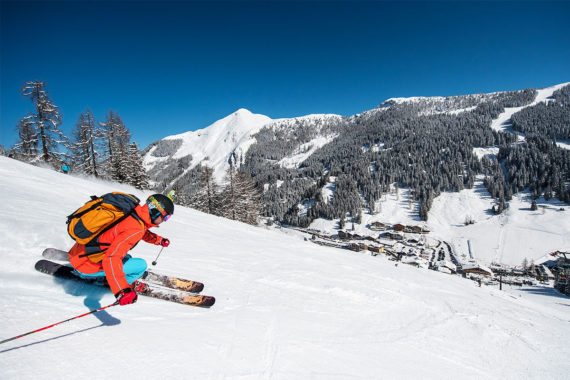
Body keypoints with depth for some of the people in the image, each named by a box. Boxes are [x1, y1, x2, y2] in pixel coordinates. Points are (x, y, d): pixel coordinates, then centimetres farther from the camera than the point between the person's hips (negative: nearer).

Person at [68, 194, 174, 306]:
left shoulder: (133, 214, -1)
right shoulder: (134, 229, -27)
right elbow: (111, 259, -36)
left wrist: (159, 240, 28)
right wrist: (122, 291, -42)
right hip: (87, 267, -8)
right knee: (141, 265, -10)